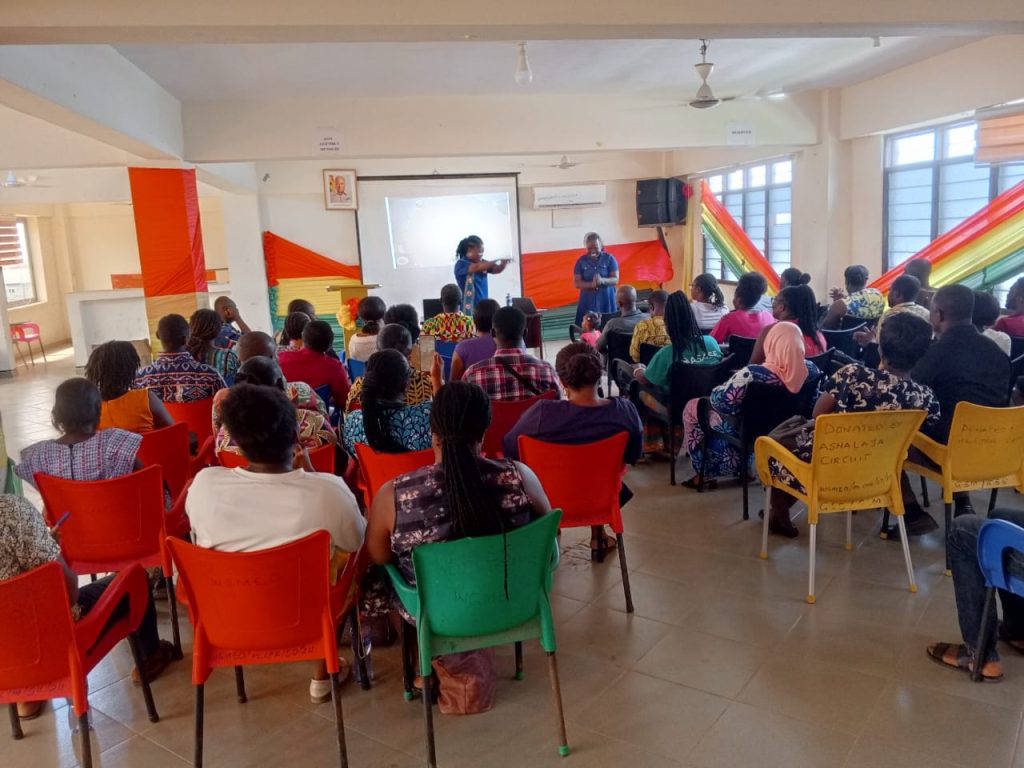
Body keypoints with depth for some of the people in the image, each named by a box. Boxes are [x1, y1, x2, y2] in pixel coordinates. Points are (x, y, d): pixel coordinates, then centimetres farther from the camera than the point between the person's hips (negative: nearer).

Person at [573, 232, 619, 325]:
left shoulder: (609, 258, 0)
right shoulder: (581, 261, 2)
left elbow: (616, 280, -4)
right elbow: (577, 283, -2)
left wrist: (602, 280, -24)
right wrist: (591, 284, -20)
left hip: (606, 300, 0)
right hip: (588, 300, 1)